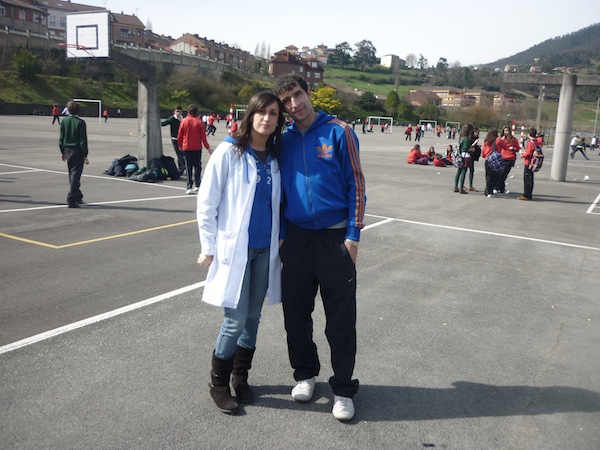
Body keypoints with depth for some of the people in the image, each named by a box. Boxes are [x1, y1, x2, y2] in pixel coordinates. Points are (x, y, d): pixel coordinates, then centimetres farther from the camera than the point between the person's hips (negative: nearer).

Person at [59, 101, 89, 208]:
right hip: (77, 151, -5)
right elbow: (83, 140, -12)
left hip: (67, 150, 5)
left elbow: (61, 137, 8)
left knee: (72, 175, 16)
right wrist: (85, 155, -8)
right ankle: (71, 200, -5)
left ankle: (78, 197, 26)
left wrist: (62, 151, 16)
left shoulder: (64, 121, 3)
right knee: (75, 175, -3)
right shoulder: (80, 122, -12)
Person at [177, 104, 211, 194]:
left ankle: (189, 187, -2)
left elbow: (179, 136, 1)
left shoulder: (184, 121, -4)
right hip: (197, 148, 0)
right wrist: (208, 148, 5)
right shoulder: (199, 122, -6)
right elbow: (203, 137, -3)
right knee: (197, 166, 12)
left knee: (189, 167, 3)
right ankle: (197, 186, 12)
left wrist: (180, 146, 16)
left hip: (186, 148, 0)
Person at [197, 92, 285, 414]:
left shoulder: (275, 158, 7)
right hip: (234, 249, -4)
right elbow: (206, 203, -6)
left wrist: (279, 240, 7)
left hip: (265, 250, 5)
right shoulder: (229, 151, -7)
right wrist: (209, 248, -6)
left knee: (253, 318, 12)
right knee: (236, 321, -3)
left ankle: (240, 378, 30)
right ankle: (219, 384, 19)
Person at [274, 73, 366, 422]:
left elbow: (356, 184, -6)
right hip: (295, 237, 4)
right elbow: (280, 190, 13)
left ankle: (344, 388, 18)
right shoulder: (285, 140, 7)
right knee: (296, 311, 12)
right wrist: (281, 236, 7)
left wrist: (353, 236, -10)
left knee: (341, 318, 3)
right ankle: (305, 373, 33)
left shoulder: (339, 132, -5)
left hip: (335, 238, -4)